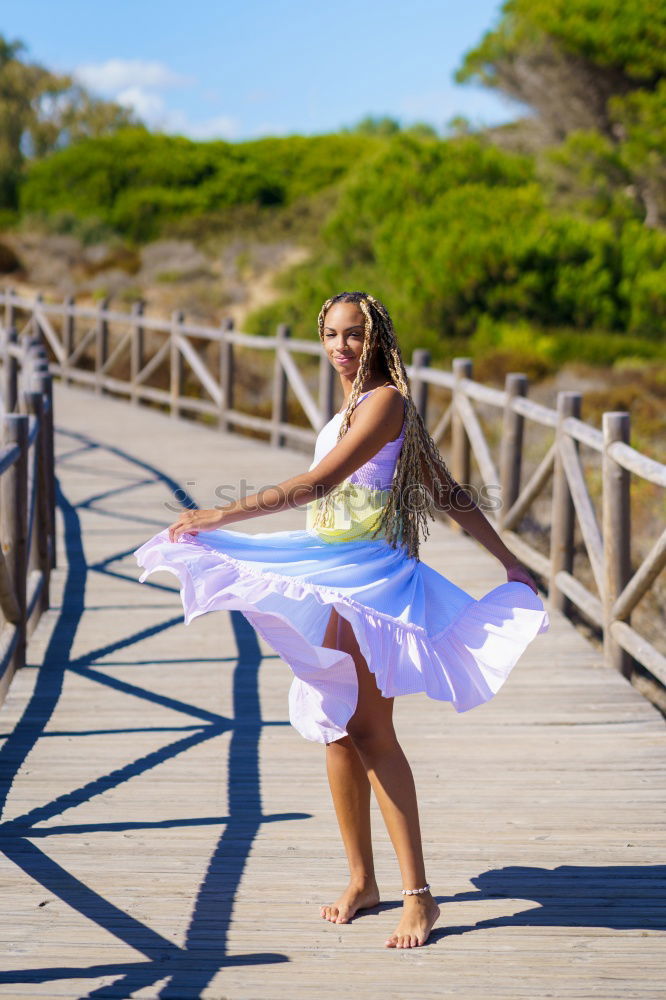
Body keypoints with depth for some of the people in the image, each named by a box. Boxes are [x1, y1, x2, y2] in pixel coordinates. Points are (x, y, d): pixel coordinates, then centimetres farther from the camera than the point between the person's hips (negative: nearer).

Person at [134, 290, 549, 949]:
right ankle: (360, 879, 17)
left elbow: (316, 483, -19)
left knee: (370, 729, -12)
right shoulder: (351, 409, 19)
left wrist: (220, 515, -19)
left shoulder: (384, 401, -10)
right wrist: (507, 558, 19)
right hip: (329, 579, 9)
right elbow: (448, 492, 18)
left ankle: (418, 895, -11)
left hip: (369, 579, -9)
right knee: (338, 731, 8)